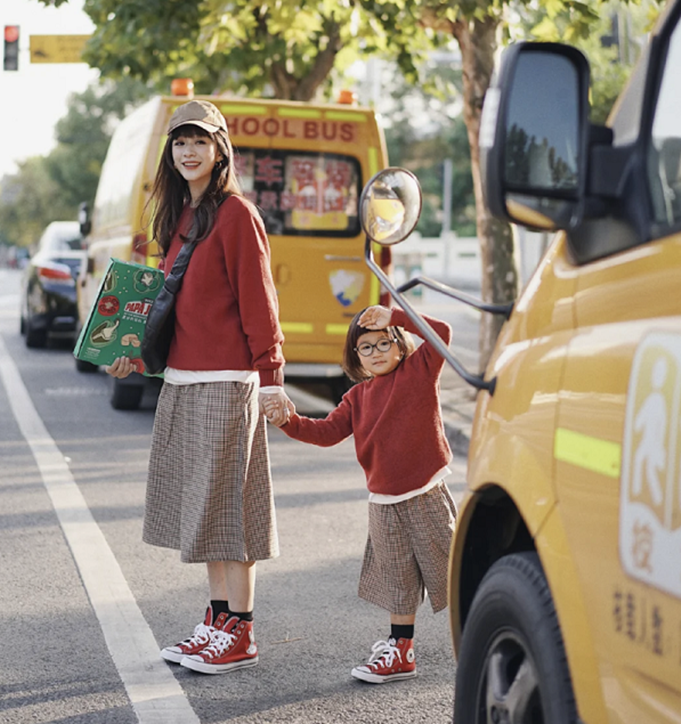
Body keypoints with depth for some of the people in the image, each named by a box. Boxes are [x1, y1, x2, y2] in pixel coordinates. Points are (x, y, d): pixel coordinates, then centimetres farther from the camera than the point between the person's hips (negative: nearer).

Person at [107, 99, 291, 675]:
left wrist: (271, 380, -15)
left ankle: (239, 636, 2)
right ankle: (217, 621, 19)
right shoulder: (179, 216, 16)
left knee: (227, 502, -4)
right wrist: (138, 354, 14)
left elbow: (258, 303, -12)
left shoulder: (235, 214, -9)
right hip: (183, 378, 8)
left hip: (225, 382, -8)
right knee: (201, 503, 11)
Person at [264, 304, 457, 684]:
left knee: (448, 567, 2)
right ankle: (400, 650, 22)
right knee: (398, 578, 13)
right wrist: (291, 421, -15)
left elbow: (442, 333, -16)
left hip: (427, 495, -5)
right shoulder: (358, 397, 8)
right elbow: (328, 432, 1)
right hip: (385, 504, 5)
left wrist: (393, 317, -17)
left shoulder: (420, 369, -3)